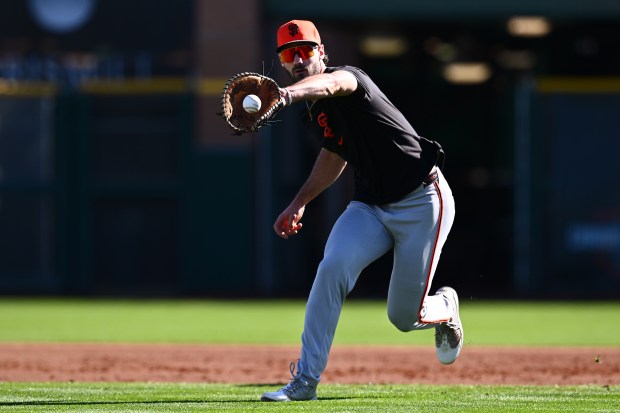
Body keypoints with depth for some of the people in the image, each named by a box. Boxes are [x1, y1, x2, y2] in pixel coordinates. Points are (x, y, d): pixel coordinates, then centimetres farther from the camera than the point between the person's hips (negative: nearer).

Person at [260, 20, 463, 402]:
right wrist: (300, 203, 15)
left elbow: (332, 83, -44)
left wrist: (291, 94, -67)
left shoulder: (349, 78, -17)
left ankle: (445, 309, 35)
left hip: (423, 202, -6)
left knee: (404, 318, -4)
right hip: (370, 206, 6)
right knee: (333, 267, -24)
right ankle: (306, 381, -21)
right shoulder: (313, 108, 7)